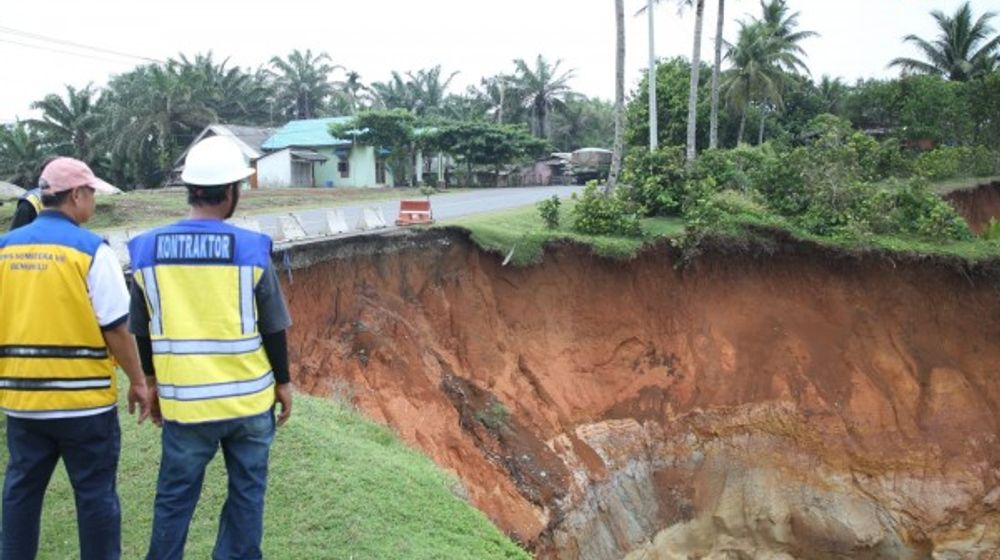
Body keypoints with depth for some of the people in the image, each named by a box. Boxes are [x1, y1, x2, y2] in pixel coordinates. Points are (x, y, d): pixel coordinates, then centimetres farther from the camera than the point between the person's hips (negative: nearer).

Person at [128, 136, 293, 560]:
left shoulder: (148, 250, -2)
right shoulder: (251, 249, -10)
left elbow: (141, 333, 7)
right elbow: (273, 329, -4)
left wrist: (152, 382, 20)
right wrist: (282, 382, 9)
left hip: (184, 400, 2)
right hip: (249, 397, -2)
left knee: (174, 497, 15)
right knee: (246, 492, 14)